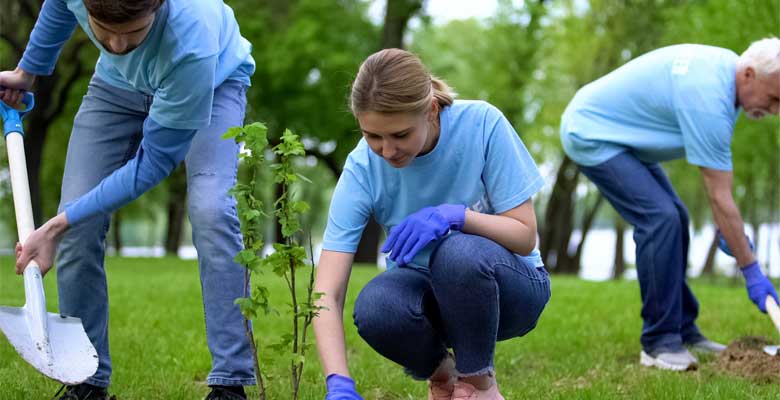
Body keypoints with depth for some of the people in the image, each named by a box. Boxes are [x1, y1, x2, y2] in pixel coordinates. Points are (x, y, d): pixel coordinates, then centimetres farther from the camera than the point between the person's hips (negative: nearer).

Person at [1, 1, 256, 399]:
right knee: (78, 224, -8)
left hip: (213, 80, -4)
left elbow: (154, 161, -33)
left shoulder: (192, 42, -45)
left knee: (211, 211, -28)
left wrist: (56, 227, -33)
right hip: (117, 83, 4)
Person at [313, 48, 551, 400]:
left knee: (459, 251, -36)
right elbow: (327, 294, -23)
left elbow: (525, 235, -17)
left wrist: (455, 215, -35)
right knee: (374, 308, -33)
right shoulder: (362, 169, -18)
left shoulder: (482, 124, -22)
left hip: (507, 285, -2)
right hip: (430, 291, 2)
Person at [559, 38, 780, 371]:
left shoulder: (727, 65, -1)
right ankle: (659, 342, -15)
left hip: (612, 130, 11)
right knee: (660, 218, -21)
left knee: (673, 218, 9)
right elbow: (719, 197, -25)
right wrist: (752, 272, -19)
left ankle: (682, 330, 16)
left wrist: (727, 226, 10)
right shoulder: (708, 100, -30)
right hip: (591, 134, -11)